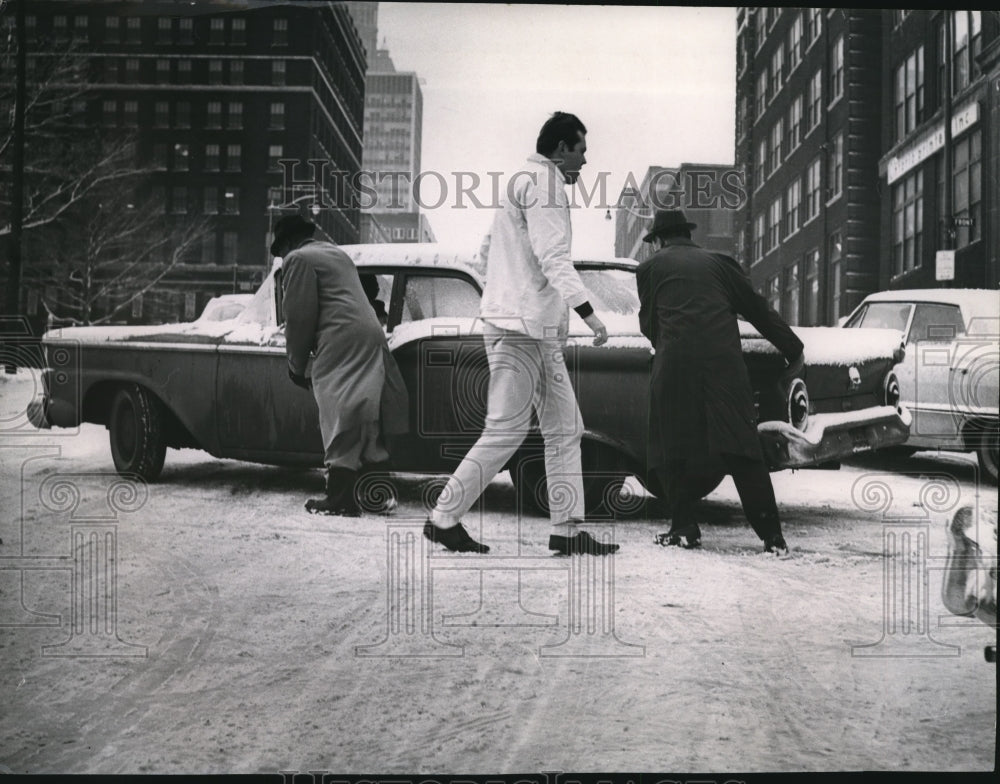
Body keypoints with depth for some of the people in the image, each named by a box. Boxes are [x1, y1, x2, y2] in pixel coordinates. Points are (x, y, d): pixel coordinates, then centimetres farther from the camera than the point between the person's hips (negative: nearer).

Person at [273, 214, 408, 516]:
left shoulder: (297, 259, 0)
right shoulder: (336, 253, 27)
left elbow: (300, 316, -5)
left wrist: (296, 366, 2)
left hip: (341, 343, -8)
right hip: (371, 335, 9)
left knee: (341, 422, -9)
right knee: (364, 420, 9)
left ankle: (339, 499, -10)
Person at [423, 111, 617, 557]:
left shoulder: (524, 182, 23)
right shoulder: (543, 181, -9)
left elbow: (488, 249, 27)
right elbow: (553, 256, -19)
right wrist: (588, 312, -23)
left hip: (539, 329, 11)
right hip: (521, 324, -11)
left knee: (564, 429, 7)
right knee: (506, 429, -8)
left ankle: (567, 530, 7)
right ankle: (444, 519, -1)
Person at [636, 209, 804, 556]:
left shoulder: (650, 267, 16)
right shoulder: (718, 263, 21)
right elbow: (759, 310, 20)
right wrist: (794, 351, 26)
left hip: (674, 366, -2)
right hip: (724, 364, 2)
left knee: (672, 450, 11)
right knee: (742, 451, 0)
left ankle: (684, 527, 7)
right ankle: (772, 535, -4)